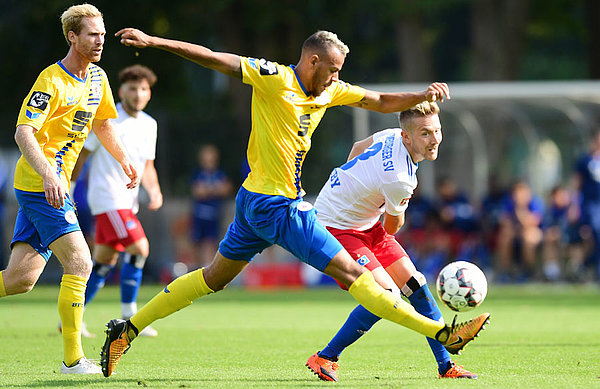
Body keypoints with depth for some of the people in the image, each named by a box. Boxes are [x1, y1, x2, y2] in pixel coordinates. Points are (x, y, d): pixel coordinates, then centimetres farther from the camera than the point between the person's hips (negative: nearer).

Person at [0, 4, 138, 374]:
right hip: (40, 185, -8)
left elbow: (102, 123, 28)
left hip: (55, 186, 8)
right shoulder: (52, 80, -14)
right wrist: (48, 173, -34)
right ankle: (73, 359, -11)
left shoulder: (97, 77, 12)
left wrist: (124, 158, 15)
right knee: (79, 263, -14)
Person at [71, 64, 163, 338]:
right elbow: (80, 156, -5)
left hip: (127, 200, 8)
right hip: (107, 198, -8)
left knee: (104, 261, 10)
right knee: (139, 247, -18)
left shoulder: (149, 125, 11)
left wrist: (154, 192, -1)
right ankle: (128, 317, -12)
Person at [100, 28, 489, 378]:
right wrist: (153, 41, -22)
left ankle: (127, 330, 22)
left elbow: (382, 102, 16)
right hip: (276, 204, -10)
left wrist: (423, 96, -1)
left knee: (213, 278, 18)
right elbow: (213, 59, -16)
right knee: (352, 273, -8)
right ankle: (442, 333, -7)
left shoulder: (330, 90, 10)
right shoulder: (275, 78, -14)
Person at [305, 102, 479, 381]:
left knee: (415, 285, 6)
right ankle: (324, 359, -7)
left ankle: (446, 366, 13)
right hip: (336, 226, -10)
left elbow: (357, 147, 15)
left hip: (366, 224, 10)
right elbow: (392, 227, -9)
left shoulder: (392, 136, -7)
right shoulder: (399, 179, -31)